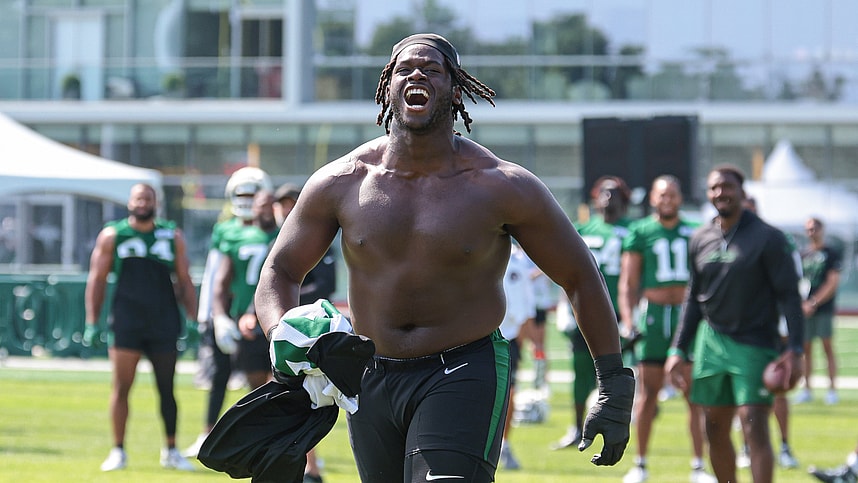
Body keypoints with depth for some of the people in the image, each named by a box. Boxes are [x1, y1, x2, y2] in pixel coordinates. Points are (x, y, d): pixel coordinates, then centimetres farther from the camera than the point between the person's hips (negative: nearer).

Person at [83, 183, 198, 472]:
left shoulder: (173, 237, 8)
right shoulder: (112, 236, 5)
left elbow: (184, 282, 11)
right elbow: (97, 280, 6)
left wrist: (191, 319, 1)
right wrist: (92, 323, 0)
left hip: (164, 323, 1)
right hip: (126, 322, -1)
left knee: (166, 389, 5)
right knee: (121, 387, -4)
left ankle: (171, 451, 15)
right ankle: (118, 451, 3)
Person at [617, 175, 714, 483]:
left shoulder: (695, 234, 10)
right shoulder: (640, 233, 5)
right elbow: (627, 284, 4)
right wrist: (628, 323, -6)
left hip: (689, 315, 1)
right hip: (653, 313, -1)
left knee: (695, 394, -1)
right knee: (647, 393, 2)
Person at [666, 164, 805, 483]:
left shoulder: (767, 238, -6)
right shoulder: (701, 239, 9)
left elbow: (788, 295, -8)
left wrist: (794, 349, -16)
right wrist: (678, 350, 12)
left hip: (755, 345, -5)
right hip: (711, 343, 5)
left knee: (754, 427, -14)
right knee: (716, 431, 7)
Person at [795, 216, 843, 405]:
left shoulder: (831, 254, -1)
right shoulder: (802, 254, 12)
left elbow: (832, 284, -8)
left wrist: (814, 303, -14)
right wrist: (802, 303, -5)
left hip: (823, 309, -4)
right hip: (804, 309, 4)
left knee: (827, 347, -2)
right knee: (806, 348, 5)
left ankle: (832, 388, 1)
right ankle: (807, 388, 10)